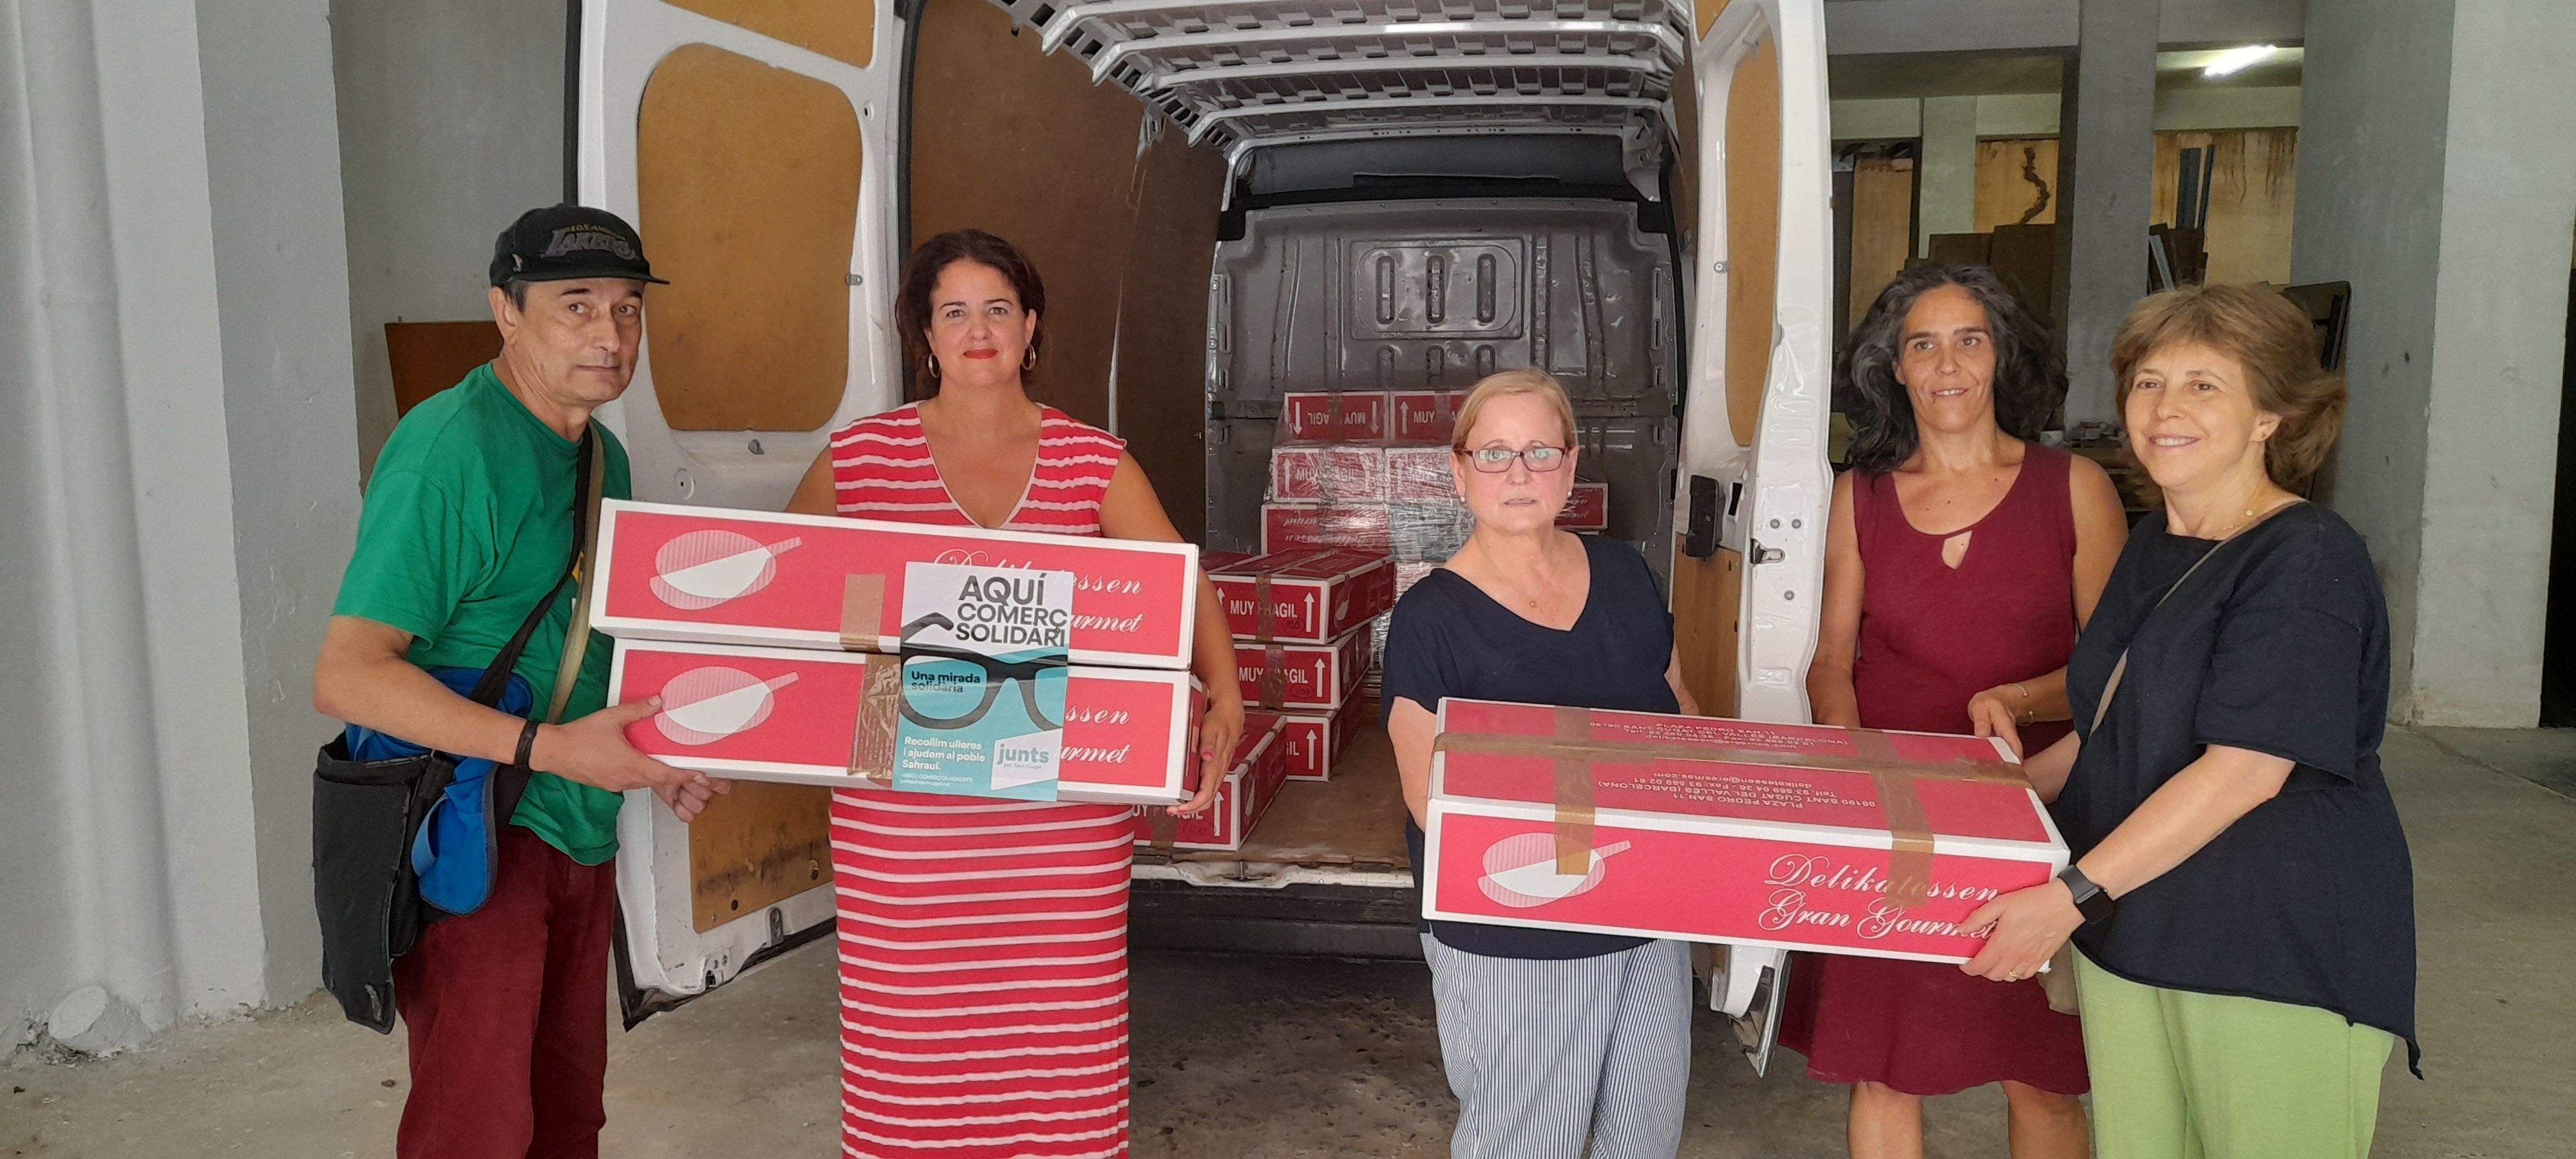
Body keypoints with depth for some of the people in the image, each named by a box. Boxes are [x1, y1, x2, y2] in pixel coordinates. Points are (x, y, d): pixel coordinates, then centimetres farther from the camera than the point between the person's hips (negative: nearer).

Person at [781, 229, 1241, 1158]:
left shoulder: (1094, 460, 5)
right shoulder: (859, 455, 4)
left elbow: (1183, 585, -1)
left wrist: (1223, 699, -18)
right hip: (901, 804, 0)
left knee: (1060, 1026, 7)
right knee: (911, 1029, 9)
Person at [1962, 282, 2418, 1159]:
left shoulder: (2307, 561, -15)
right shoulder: (2155, 546, 12)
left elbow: (2243, 771, -22)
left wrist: (2074, 893, -25)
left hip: (2280, 955, -7)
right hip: (2129, 931, 7)